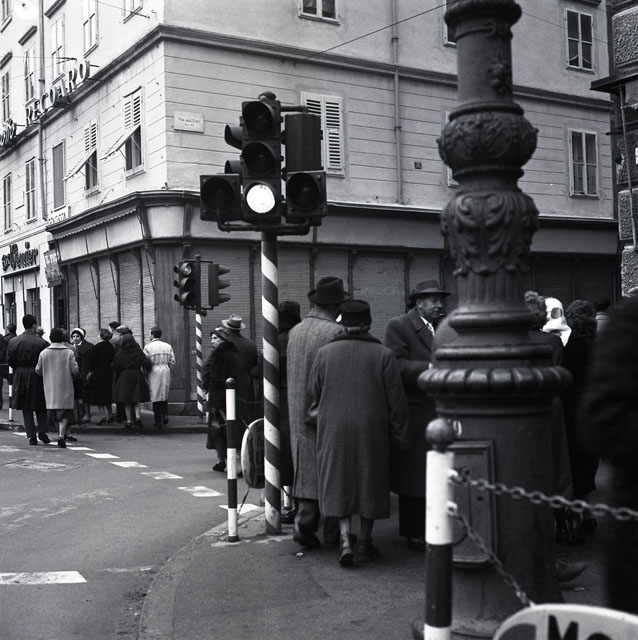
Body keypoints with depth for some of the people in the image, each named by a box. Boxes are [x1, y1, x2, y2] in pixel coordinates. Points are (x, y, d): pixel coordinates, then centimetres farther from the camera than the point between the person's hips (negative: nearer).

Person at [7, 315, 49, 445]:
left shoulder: (13, 341, -2)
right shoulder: (41, 343, -13)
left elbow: (9, 360, 4)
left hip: (20, 379, 3)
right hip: (37, 377, -3)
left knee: (26, 409, 9)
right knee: (40, 407, 13)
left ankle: (32, 436, 8)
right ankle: (42, 431, 5)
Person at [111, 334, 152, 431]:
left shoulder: (119, 353, -4)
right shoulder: (138, 351, -2)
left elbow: (114, 366, -4)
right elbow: (146, 363, -9)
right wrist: (145, 371, 8)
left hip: (124, 376, -1)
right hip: (137, 376, 1)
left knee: (127, 401, 6)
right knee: (137, 400, 7)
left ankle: (129, 421, 5)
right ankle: (138, 417, -13)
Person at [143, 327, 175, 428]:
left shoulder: (148, 347, -8)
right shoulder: (168, 346, 4)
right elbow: (172, 362, 4)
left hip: (154, 373, -3)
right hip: (166, 372, 3)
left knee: (156, 397, 3)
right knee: (165, 396, 18)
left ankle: (158, 421, 4)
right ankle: (165, 416, 11)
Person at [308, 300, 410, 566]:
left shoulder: (325, 353, -4)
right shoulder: (383, 355, -7)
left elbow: (314, 391, 8)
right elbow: (396, 402, -6)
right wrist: (402, 437, 2)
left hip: (334, 430, 1)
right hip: (372, 432, -1)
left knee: (339, 484, 12)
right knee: (370, 483, 13)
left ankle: (346, 539, -4)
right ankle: (365, 543, 20)